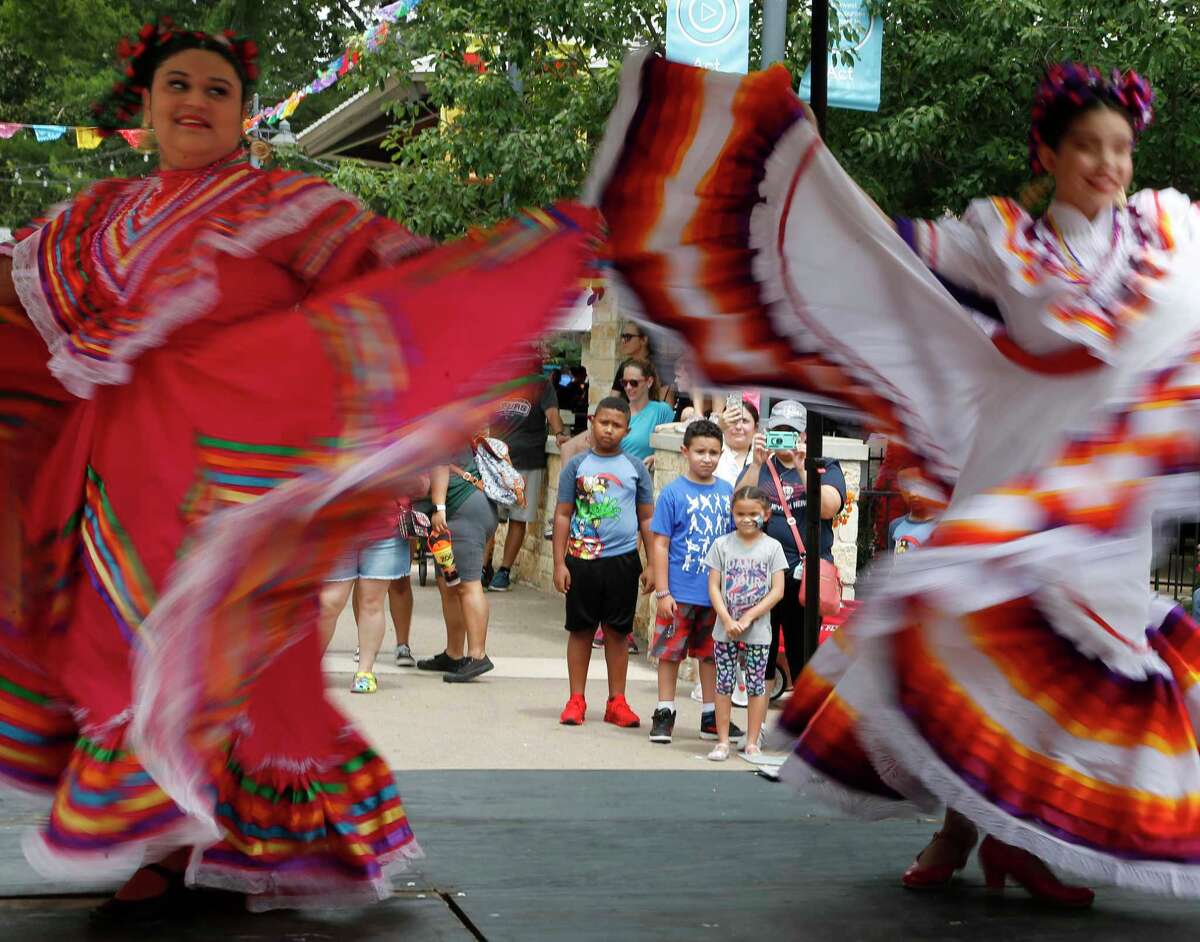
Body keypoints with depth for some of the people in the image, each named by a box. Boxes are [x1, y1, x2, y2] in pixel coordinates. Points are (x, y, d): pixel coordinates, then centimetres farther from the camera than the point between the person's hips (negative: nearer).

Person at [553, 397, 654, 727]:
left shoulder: (636, 468, 6)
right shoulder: (577, 465, 3)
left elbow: (647, 519, 9)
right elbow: (562, 515, 3)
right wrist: (559, 563, -2)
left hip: (622, 560, 1)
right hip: (581, 559, -1)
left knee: (618, 631, 7)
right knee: (580, 629, 6)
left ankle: (617, 701, 15)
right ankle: (576, 700, 14)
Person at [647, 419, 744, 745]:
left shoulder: (726, 492, 5)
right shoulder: (673, 492, -8)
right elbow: (660, 545, -8)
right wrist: (662, 592, -12)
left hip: (718, 593, 4)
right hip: (680, 592, -4)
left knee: (712, 654, 13)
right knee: (670, 652, 5)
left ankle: (711, 716, 24)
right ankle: (665, 713, 17)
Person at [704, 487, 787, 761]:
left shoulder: (772, 547, 0)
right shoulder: (722, 544, 2)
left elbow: (777, 591, -5)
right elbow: (713, 586, 0)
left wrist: (748, 617, -11)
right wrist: (727, 620, -12)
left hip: (758, 631, -1)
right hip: (725, 629, 1)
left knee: (756, 685, 3)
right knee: (724, 684, 3)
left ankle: (752, 743, 11)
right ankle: (722, 741, 10)